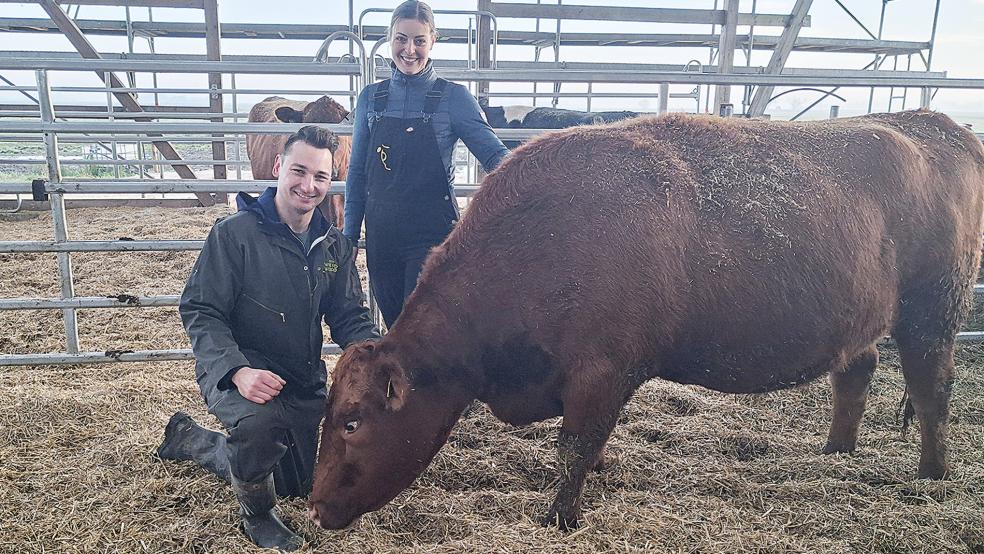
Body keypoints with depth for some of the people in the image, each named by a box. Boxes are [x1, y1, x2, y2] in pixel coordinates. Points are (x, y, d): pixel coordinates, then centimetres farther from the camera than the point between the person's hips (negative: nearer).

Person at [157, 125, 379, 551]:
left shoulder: (335, 246, -1)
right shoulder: (235, 233, -17)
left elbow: (349, 318, 1)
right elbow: (199, 310, -19)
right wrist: (238, 371, -35)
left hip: (305, 383, 6)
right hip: (236, 374, -6)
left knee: (295, 486, 23)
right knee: (259, 421, -42)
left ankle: (189, 438, 46)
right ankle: (257, 517, -8)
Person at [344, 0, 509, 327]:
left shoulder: (453, 97, -4)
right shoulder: (371, 98, 7)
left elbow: (494, 154, -8)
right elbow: (357, 172, 11)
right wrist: (350, 236, 9)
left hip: (433, 231, -4)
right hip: (381, 233, 4)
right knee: (394, 327, 15)